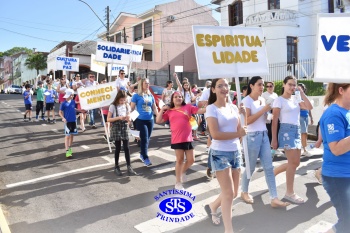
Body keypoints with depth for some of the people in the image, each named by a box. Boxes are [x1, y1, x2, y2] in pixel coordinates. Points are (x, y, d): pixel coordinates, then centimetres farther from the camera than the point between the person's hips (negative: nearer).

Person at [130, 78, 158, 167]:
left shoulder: (151, 96, 11)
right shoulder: (136, 96, -3)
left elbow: (154, 107, 14)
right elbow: (132, 108, -3)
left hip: (150, 120, 5)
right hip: (141, 120, -5)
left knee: (147, 139, 12)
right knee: (144, 139, -9)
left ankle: (142, 154, 29)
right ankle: (145, 158, -3)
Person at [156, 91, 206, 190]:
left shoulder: (188, 107, 5)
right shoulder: (169, 111, 7)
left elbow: (200, 111, -1)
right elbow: (158, 121, 5)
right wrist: (162, 109, 1)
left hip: (188, 138, 1)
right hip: (177, 139, -1)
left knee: (191, 160, 6)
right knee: (180, 160, 7)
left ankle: (183, 172, 37)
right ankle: (178, 182, 22)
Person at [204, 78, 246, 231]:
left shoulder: (233, 107, 8)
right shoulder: (211, 108, -9)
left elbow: (240, 131, 6)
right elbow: (215, 134, -20)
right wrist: (237, 134, -11)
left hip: (236, 152, 7)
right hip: (220, 153, -6)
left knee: (234, 193, 14)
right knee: (228, 194, -3)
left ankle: (212, 207, 41)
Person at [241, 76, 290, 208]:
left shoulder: (262, 100, 13)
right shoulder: (246, 101, -9)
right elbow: (247, 120, -19)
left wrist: (267, 111, 2)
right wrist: (263, 110, -17)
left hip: (264, 135, 7)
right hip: (252, 136, -7)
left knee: (269, 168, 3)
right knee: (250, 167, 6)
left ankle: (274, 199, 7)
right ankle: (244, 192, 27)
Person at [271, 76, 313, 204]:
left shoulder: (295, 99, 14)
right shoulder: (279, 100, -6)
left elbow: (309, 107, 3)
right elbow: (274, 121, -9)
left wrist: (301, 92, 3)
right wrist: (274, 139, -13)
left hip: (297, 131, 8)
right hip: (286, 131, -8)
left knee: (294, 162, 10)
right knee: (293, 162, -7)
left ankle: (272, 172, 28)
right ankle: (290, 193, 5)